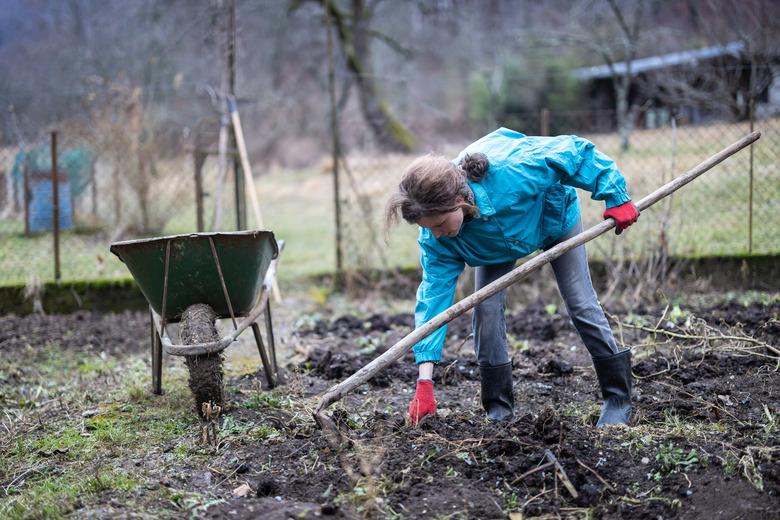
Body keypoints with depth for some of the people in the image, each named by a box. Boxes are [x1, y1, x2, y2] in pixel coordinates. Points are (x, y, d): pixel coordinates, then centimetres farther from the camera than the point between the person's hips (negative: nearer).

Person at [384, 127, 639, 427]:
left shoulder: (510, 172, -48)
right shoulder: (435, 239, -34)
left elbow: (575, 151, -35)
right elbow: (434, 292, -33)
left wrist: (616, 198, -28)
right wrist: (424, 381, -39)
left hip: (555, 219, -2)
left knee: (582, 305, -3)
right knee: (486, 309, -13)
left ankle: (618, 398, 12)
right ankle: (499, 408, 1)